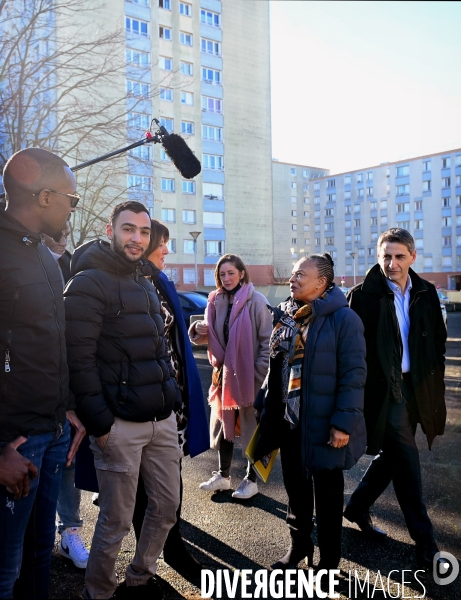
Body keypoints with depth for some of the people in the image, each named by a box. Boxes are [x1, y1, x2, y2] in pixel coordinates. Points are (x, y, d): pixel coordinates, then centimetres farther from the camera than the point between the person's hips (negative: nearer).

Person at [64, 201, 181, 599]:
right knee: (116, 522, 4)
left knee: (167, 506, 16)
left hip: (162, 420, 8)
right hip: (120, 425, -8)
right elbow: (79, 361, -16)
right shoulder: (89, 283, -10)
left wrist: (173, 398, 15)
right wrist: (99, 423, -17)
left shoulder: (146, 285, 15)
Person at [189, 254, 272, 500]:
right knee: (223, 424, 16)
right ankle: (223, 475, 33)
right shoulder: (216, 301, 6)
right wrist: (199, 329, -9)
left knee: (251, 427, 8)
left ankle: (251, 479, 24)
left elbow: (268, 341, -12)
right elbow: (210, 337, 13)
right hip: (224, 374, 6)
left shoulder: (256, 301, -12)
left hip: (249, 375, -6)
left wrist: (261, 374, -16)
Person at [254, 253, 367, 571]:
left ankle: (329, 558, 30)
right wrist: (264, 406, 12)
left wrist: (344, 422, -20)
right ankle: (299, 544, 40)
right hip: (288, 420, 6)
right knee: (295, 486, 19)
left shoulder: (343, 319, -14)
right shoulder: (286, 316, 7)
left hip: (322, 423, -6)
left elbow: (353, 375, -17)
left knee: (327, 492, 11)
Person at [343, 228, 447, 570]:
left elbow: (439, 339, 13)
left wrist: (434, 377, 7)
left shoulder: (426, 293, 5)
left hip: (416, 387, 6)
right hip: (384, 388, -6)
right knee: (407, 461, -2)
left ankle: (358, 508, 36)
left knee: (392, 454, 16)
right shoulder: (364, 295, -11)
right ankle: (424, 540, 12)